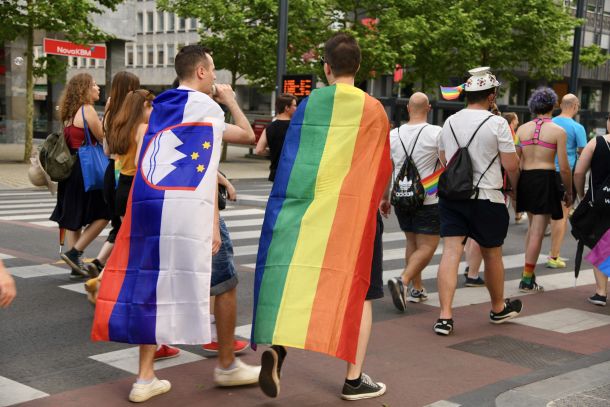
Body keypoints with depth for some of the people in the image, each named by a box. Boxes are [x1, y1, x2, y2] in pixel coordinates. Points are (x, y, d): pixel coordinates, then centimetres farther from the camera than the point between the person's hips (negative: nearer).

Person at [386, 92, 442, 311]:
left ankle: (417, 288, 22)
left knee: (412, 242, 19)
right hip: (428, 200, -5)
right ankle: (403, 280, -21)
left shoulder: (393, 135, 2)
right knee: (427, 246, -1)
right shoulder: (436, 133, -11)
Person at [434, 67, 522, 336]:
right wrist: (514, 184, 12)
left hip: (451, 195, 4)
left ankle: (445, 316, -10)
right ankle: (499, 309, 33)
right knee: (492, 254, 14)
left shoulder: (450, 122, 7)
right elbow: (511, 165, -7)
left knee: (451, 252, -1)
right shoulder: (497, 124, -9)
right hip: (486, 198, -3)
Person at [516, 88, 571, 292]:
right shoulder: (558, 131, -6)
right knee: (538, 232, 1)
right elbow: (564, 168, -7)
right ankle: (527, 280, 3)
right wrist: (569, 192, 6)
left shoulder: (522, 129, 6)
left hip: (524, 179, 5)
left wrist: (514, 187, 17)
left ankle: (529, 274, 23)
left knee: (532, 227, 21)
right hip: (546, 180, -5)